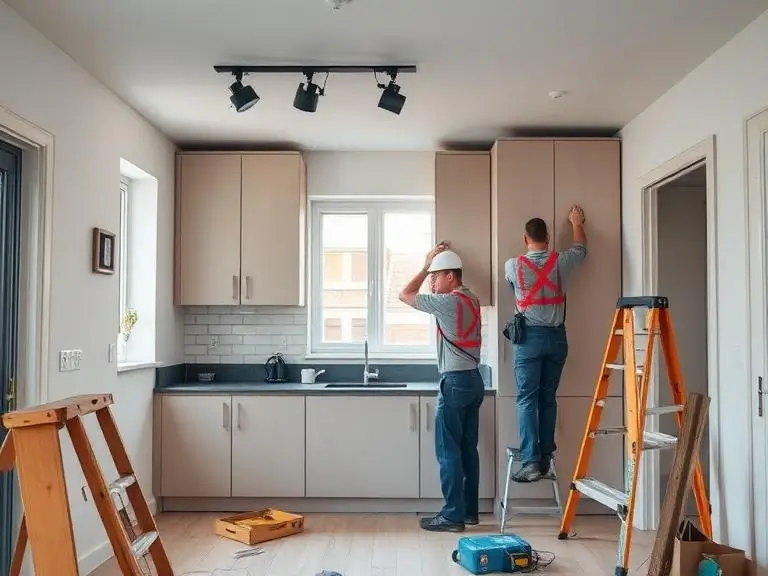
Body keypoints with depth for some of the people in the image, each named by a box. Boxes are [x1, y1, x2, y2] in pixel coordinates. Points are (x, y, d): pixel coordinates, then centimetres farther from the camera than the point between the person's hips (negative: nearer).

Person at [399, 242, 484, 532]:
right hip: (473, 380, 9)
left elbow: (405, 295, -7)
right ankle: (470, 510, 18)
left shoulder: (449, 302, -15)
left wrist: (426, 266, 1)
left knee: (448, 450, -3)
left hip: (456, 381, -9)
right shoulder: (471, 299, 12)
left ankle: (453, 515, 1)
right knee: (467, 448, 12)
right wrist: (432, 268, 19)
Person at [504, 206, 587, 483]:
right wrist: (576, 222, 39)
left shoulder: (513, 265, -6)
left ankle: (531, 461, -9)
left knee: (527, 399, -2)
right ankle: (545, 458, 16)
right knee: (548, 398, 10)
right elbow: (581, 247, 21)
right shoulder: (560, 262, -1)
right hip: (556, 336, 3)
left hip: (529, 337, -3)